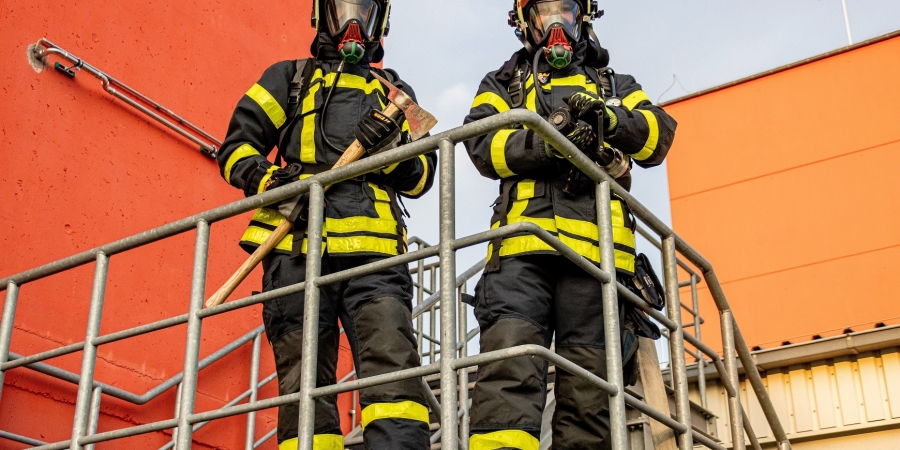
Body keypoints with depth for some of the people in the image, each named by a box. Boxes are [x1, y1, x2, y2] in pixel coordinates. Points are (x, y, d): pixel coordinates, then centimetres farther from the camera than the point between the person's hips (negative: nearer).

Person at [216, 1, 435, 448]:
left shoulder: (395, 92, 29)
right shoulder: (289, 78, 24)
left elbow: (421, 176, 20)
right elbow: (236, 149, 15)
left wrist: (391, 148, -3)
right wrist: (270, 180, -7)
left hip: (373, 251, 1)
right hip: (298, 247, 0)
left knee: (393, 363, -19)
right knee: (304, 382, -6)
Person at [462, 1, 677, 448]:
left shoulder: (615, 86, 31)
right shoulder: (503, 84, 28)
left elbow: (659, 135, 12)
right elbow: (482, 142, 7)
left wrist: (612, 120, -9)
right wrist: (546, 143, -13)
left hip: (595, 246, 2)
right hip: (523, 244, -1)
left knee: (588, 380, -5)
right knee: (510, 362, -22)